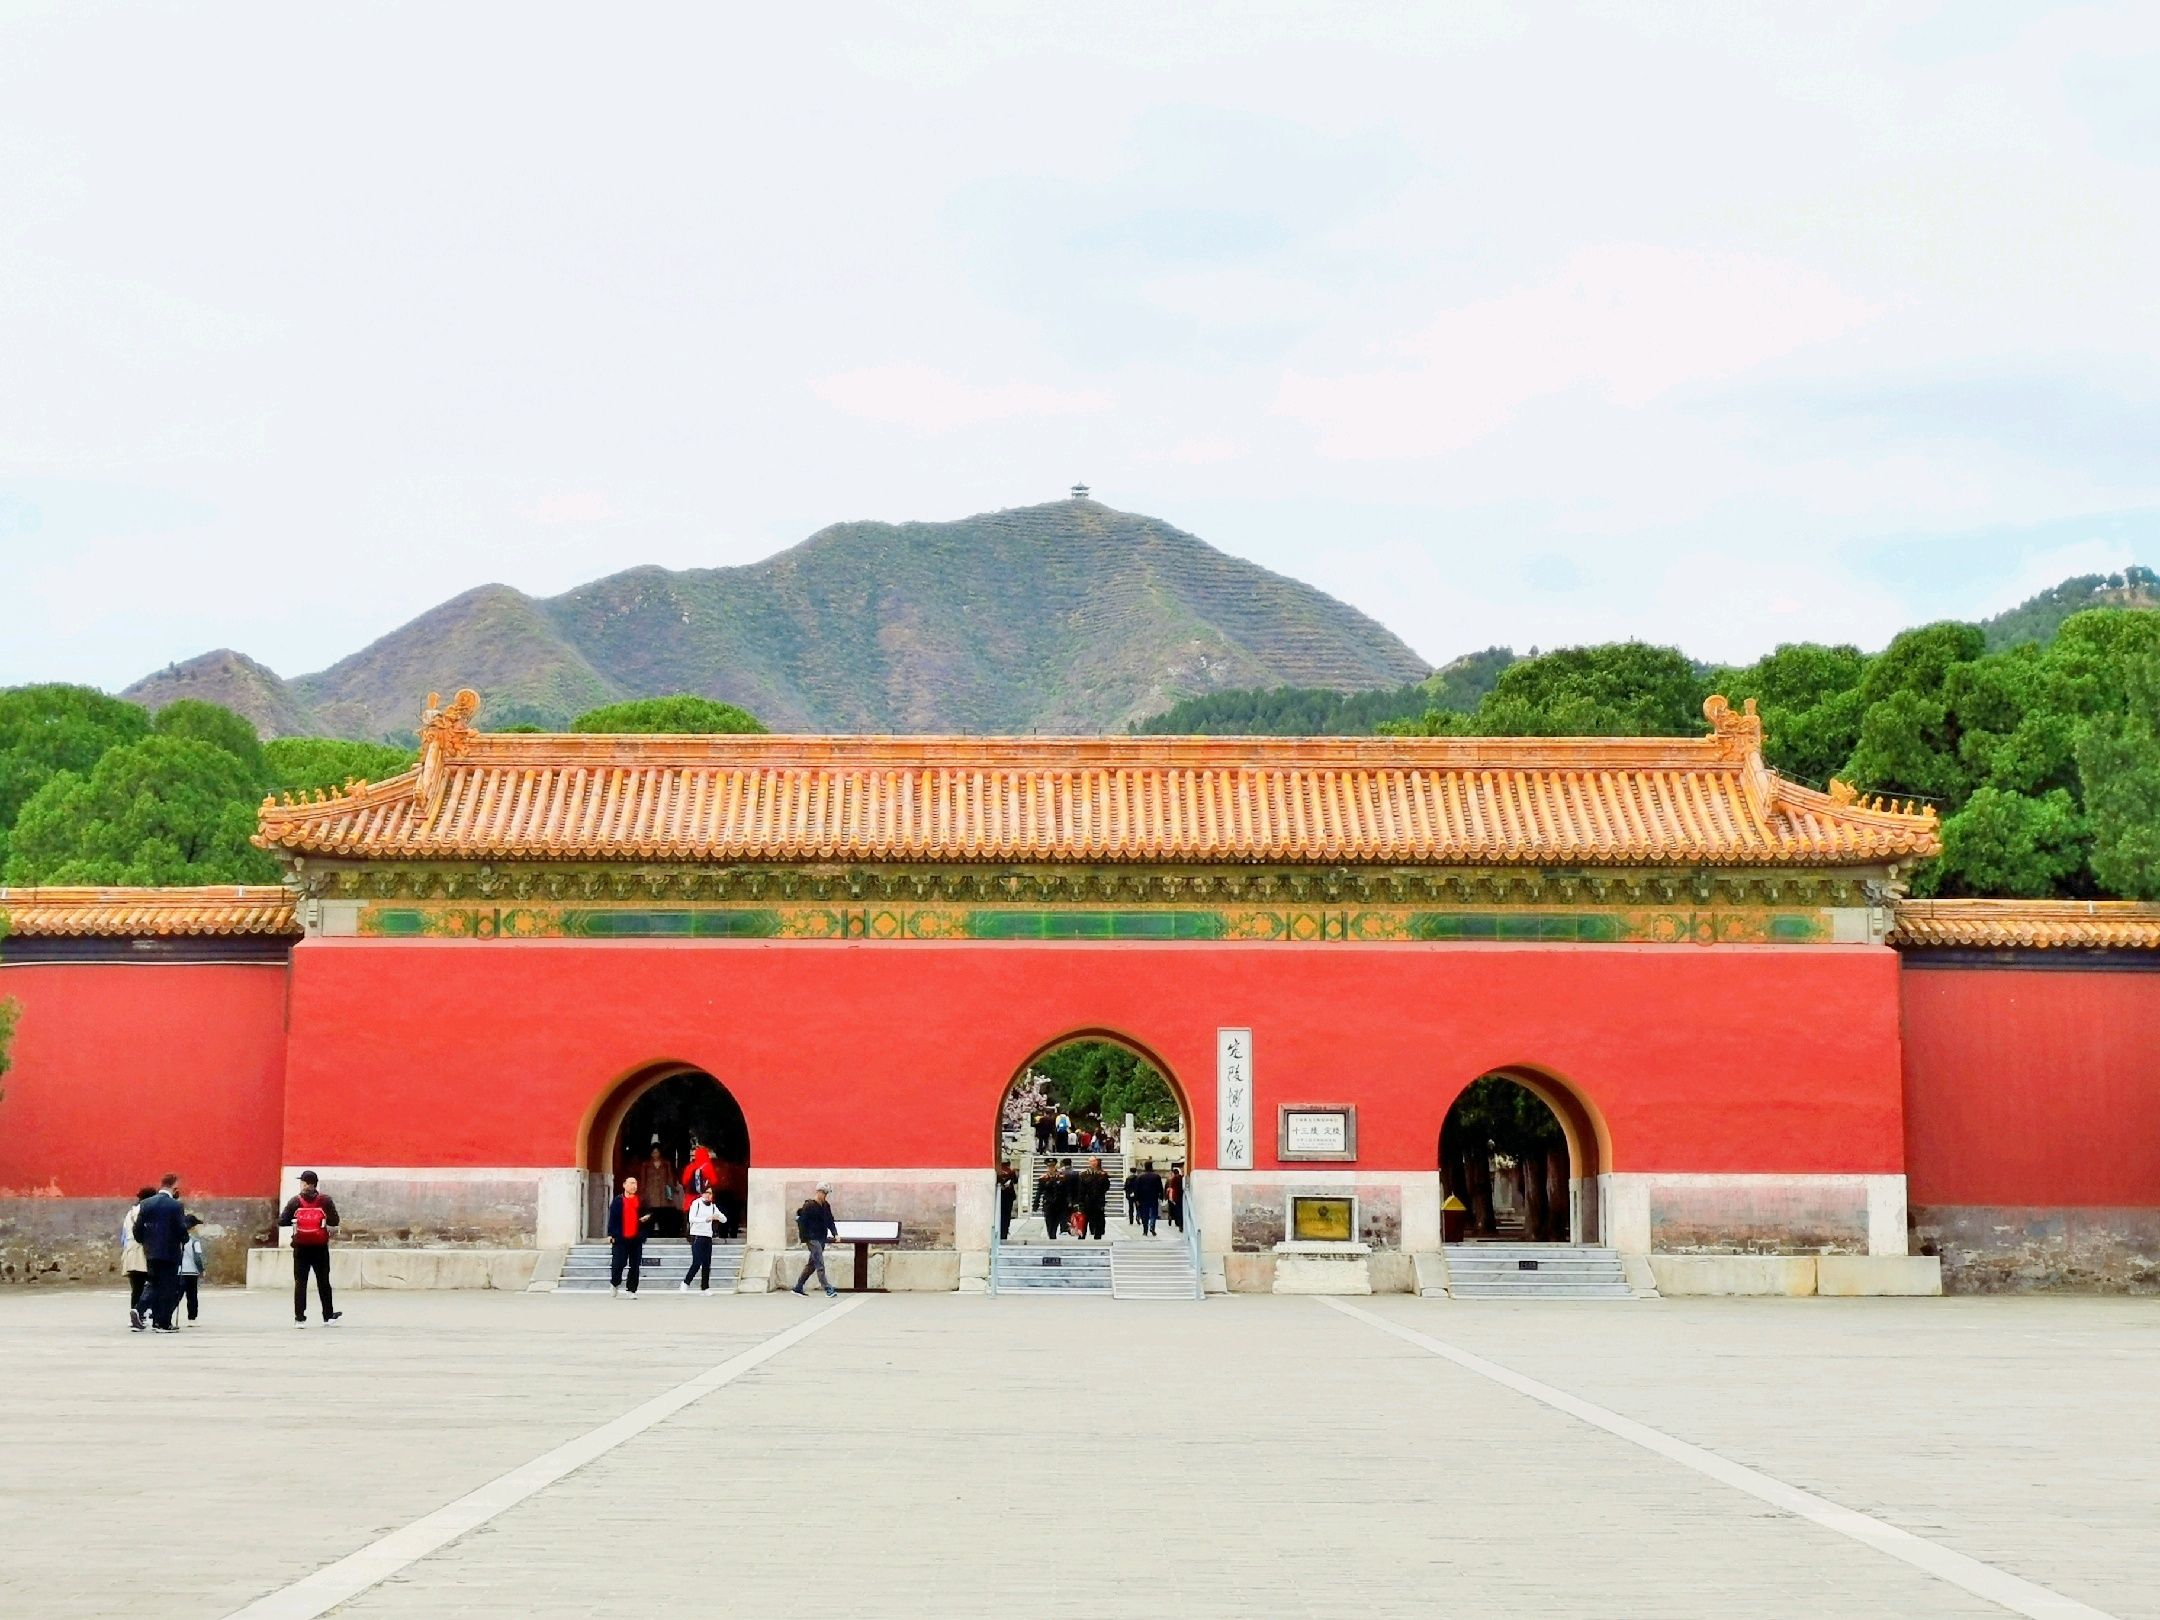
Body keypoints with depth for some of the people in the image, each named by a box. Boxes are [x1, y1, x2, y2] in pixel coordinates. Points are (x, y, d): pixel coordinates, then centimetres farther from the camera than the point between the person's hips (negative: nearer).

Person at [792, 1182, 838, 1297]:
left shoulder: (826, 1206, 11)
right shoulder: (808, 1206, -10)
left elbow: (830, 1221, 16)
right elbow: (802, 1223, -10)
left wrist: (835, 1233, 0)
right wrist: (803, 1240, -13)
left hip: (822, 1239, 8)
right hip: (812, 1239, -8)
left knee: (811, 1265, 12)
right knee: (820, 1265, -12)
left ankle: (798, 1287, 21)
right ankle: (828, 1289, -17)